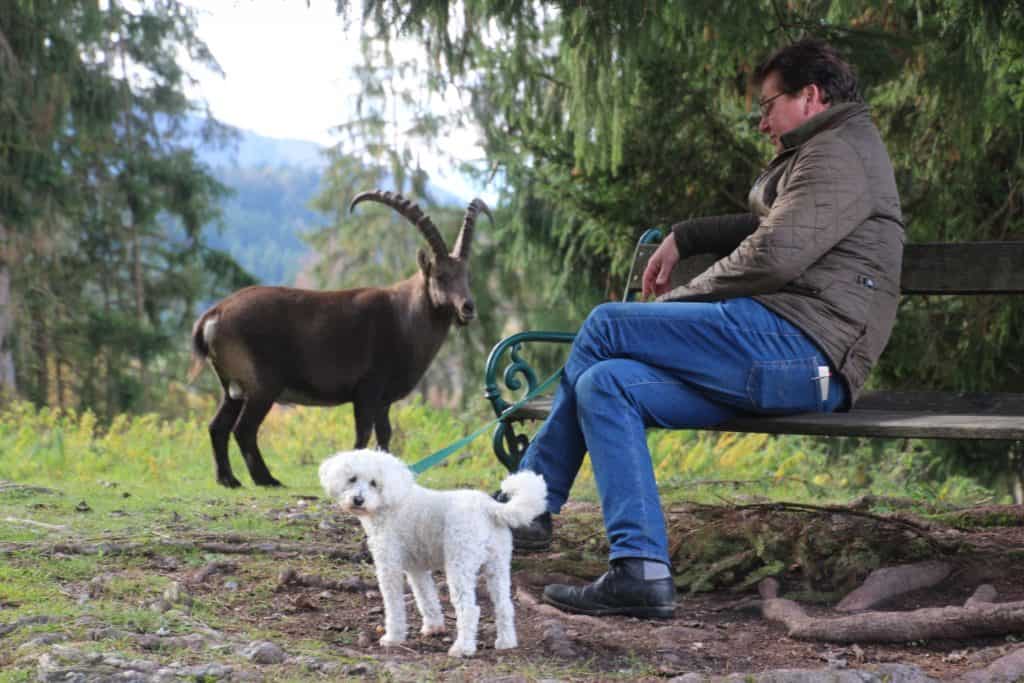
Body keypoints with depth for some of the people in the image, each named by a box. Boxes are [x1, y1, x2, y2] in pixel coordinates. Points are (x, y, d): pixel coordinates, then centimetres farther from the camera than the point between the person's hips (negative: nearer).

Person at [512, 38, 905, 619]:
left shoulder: (838, 152, -4)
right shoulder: (826, 156, 30)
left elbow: (772, 256, -15)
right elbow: (765, 227, 46)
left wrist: (680, 301, -2)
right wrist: (683, 238, 37)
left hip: (799, 344, -10)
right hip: (799, 367, 10)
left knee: (607, 326, -9)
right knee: (603, 385, -2)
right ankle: (641, 570, -11)